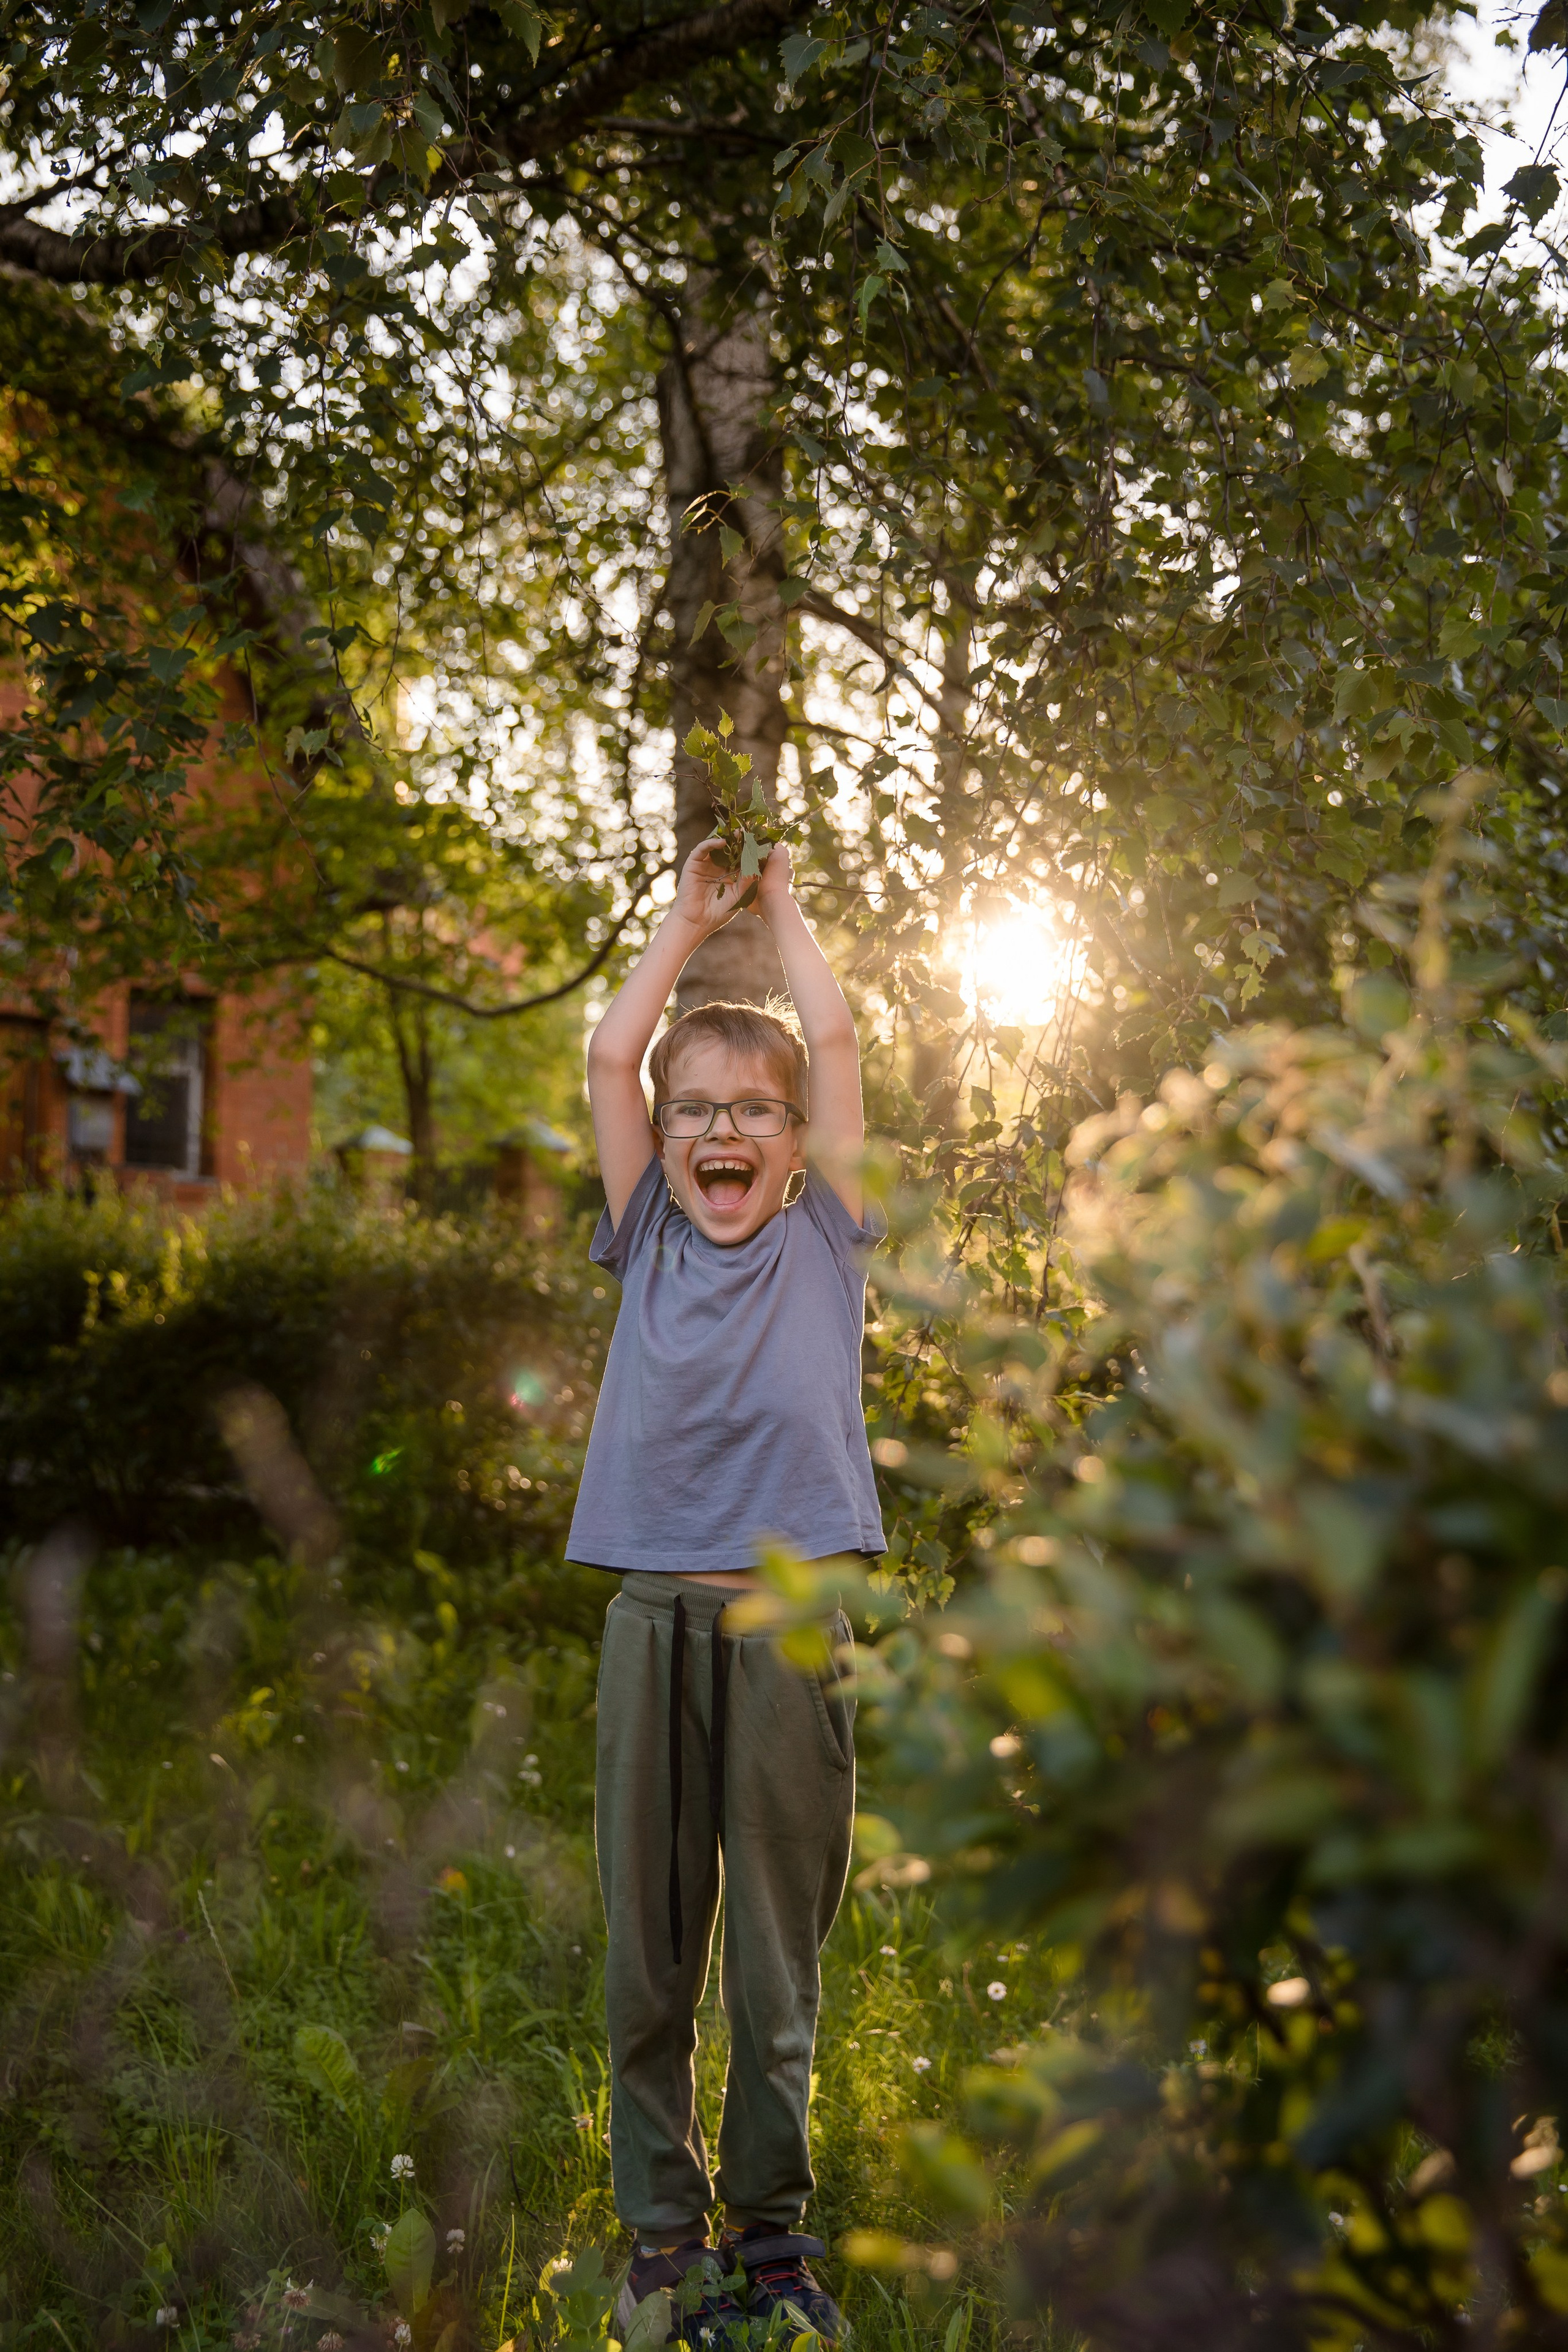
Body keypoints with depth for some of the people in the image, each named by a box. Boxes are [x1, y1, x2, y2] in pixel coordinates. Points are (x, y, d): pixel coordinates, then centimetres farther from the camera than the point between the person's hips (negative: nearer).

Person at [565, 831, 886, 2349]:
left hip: (788, 1623, -1)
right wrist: (690, 915, 18)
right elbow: (609, 1056, 8)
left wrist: (779, 905, 17)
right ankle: (661, 2228, 19)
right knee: (648, 1948, 7)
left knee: (778, 1951, 6)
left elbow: (833, 1041, 4)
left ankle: (770, 2227, 20)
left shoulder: (822, 1239, 7)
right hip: (653, 1616, 1)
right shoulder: (650, 1241, 11)